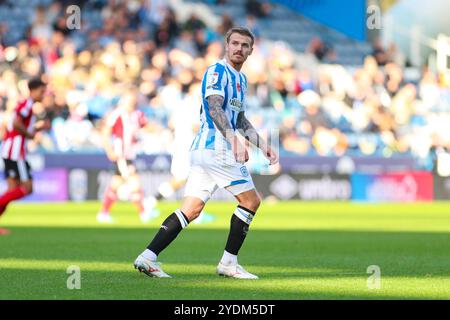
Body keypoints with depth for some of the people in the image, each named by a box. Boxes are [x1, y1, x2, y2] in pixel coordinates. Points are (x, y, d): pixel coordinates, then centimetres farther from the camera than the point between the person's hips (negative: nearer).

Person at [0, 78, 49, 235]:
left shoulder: (25, 104, 20)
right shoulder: (27, 104, -11)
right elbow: (16, 123, -25)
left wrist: (38, 127, 15)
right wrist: (29, 134, -11)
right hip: (15, 152, -10)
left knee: (13, 190, 7)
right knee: (27, 187, -9)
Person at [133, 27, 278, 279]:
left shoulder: (241, 79, 22)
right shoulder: (217, 71, -8)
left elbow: (240, 119, 32)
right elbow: (215, 108, -22)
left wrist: (263, 146, 28)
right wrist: (235, 140, -33)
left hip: (203, 151, 9)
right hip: (216, 147, -9)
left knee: (191, 209, 2)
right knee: (251, 201, -1)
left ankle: (148, 257, -5)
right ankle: (229, 263, 5)